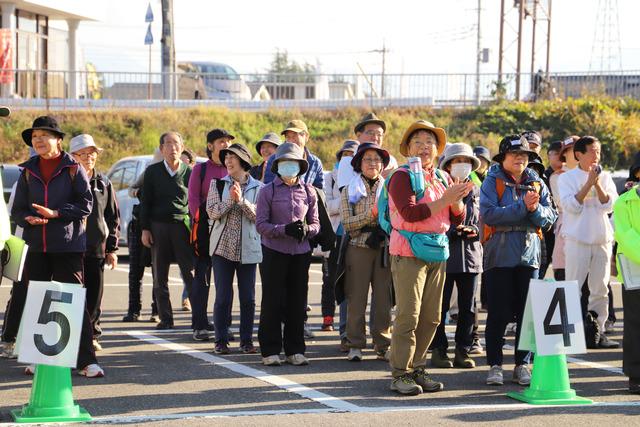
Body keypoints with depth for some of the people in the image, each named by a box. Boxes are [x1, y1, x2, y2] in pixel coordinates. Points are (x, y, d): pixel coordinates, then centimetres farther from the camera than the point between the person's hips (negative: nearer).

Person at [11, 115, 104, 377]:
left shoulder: (73, 168, 0)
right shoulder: (28, 171, 10)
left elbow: (85, 205, -6)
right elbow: (17, 209, 10)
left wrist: (55, 213, -16)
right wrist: (29, 218, -12)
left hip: (68, 245, -4)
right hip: (36, 245, 4)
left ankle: (86, 360, -2)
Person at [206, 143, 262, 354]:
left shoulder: (257, 187, 4)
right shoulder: (217, 184, 7)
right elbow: (212, 212, -4)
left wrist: (241, 200, -17)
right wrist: (230, 199, -15)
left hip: (248, 248, 0)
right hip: (222, 246, 0)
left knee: (248, 297, 2)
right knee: (223, 296, 0)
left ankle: (246, 340, 12)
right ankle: (221, 340, 7)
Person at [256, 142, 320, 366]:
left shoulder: (308, 191, 8)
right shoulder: (268, 191, -1)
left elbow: (316, 223, 10)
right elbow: (260, 224, -7)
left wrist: (306, 229, -13)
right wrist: (285, 229, -20)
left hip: (300, 253, 3)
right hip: (274, 252, -3)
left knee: (298, 302, 6)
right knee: (272, 303, 0)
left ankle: (295, 350, 15)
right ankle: (270, 350, 8)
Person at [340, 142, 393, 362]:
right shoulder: (350, 191, 6)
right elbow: (346, 223, -4)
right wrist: (371, 214, -14)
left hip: (384, 249, 2)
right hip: (359, 248, -2)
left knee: (384, 299, 2)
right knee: (357, 299, -1)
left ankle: (382, 346, 9)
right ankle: (355, 345, 7)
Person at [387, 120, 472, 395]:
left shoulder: (443, 178, 15)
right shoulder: (402, 176, -6)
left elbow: (458, 219, 15)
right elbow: (409, 213, -20)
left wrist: (457, 199, -6)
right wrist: (445, 200, -17)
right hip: (408, 252, -7)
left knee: (431, 316, 8)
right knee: (408, 315, -9)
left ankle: (416, 369, 18)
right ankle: (400, 374, -4)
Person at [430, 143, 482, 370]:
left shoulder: (475, 191, 14)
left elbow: (483, 221, 16)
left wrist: (473, 230, -4)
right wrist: (453, 231, -15)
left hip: (470, 254, 4)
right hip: (444, 253, -4)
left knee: (468, 307, 6)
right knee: (440, 306, -1)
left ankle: (463, 351, 13)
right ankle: (438, 350, 7)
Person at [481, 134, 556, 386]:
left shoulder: (536, 183, 11)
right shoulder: (492, 182, -1)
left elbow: (551, 216, 5)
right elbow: (488, 214, -16)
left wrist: (536, 209, -16)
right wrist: (522, 207, -19)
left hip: (529, 254, 4)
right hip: (500, 254, -4)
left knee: (527, 313, 5)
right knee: (498, 313, -1)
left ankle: (522, 365, 13)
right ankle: (494, 365, 7)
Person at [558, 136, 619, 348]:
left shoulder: (605, 177, 11)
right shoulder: (567, 178, 1)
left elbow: (609, 205, 0)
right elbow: (571, 206, -12)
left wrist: (598, 184, -12)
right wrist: (588, 183, -15)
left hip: (602, 239, 4)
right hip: (577, 239, -4)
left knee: (600, 289, 5)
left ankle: (598, 331, 11)